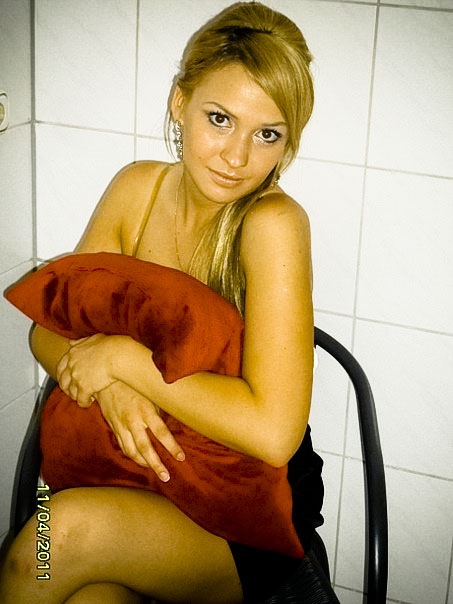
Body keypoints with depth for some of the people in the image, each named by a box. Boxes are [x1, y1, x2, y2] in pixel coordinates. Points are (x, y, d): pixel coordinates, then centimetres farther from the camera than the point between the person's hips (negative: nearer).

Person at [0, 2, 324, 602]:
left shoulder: (272, 222, -20)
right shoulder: (137, 187, -3)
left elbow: (272, 431, -27)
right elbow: (49, 330, 2)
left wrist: (123, 357, -22)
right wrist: (109, 386, -19)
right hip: (139, 476, 3)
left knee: (66, 529, -28)